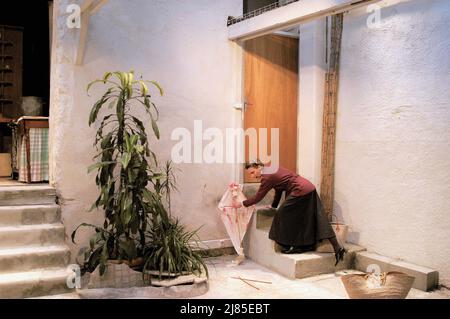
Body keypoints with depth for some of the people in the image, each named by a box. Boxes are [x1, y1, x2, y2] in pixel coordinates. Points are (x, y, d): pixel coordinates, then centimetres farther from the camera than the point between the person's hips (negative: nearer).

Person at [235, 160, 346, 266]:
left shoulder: (268, 177, -11)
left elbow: (257, 197, -6)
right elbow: (279, 188, 26)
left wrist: (242, 204, 5)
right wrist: (274, 205, 31)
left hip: (301, 192, -10)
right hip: (310, 188, 10)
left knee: (283, 214, 1)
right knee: (316, 220, 9)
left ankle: (290, 247, 9)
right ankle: (338, 248, 8)